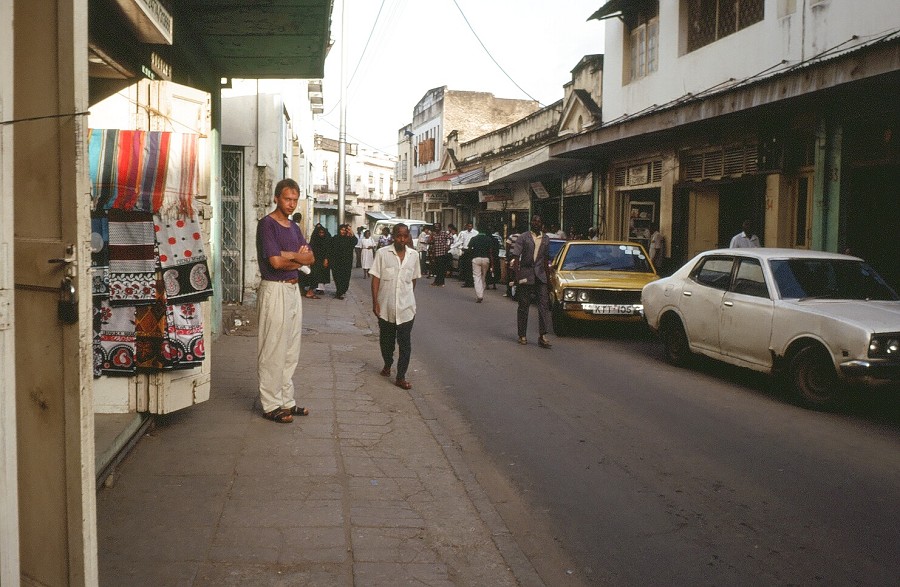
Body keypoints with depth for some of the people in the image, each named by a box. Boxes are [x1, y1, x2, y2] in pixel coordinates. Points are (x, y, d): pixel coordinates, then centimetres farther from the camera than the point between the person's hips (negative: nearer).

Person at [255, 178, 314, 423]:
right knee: (273, 350, -3)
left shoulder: (294, 227, 15)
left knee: (291, 350, 13)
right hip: (274, 290, -9)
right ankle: (271, 405, 4)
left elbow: (310, 258, 7)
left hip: (293, 288, 9)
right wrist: (299, 257, -3)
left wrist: (290, 255, -12)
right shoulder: (267, 224, -10)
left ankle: (286, 401, 22)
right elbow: (276, 262, -19)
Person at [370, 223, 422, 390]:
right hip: (385, 306, -1)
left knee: (405, 343, -2)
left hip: (406, 307, 1)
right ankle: (387, 364, 41)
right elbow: (375, 278, -5)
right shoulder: (382, 253, -7)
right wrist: (375, 302, -9)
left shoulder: (413, 255, 1)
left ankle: (401, 377, 3)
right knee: (386, 339, 16)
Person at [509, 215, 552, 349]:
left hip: (540, 275, 3)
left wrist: (547, 275, 16)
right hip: (525, 274, -3)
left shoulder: (546, 239, 12)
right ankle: (522, 335, 14)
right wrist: (517, 276, -13)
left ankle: (542, 336, -9)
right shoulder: (523, 237, -1)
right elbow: (516, 257, -5)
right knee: (524, 306, 4)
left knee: (544, 304, -7)